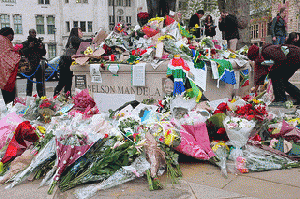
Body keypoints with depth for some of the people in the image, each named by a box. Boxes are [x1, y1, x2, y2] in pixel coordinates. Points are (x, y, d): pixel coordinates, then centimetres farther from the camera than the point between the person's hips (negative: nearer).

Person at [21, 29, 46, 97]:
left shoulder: (39, 42, 15)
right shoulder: (25, 43, 7)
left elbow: (43, 54, 16)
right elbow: (23, 52, -4)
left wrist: (42, 48, -4)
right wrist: (29, 47, -15)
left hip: (38, 64, 3)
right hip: (30, 64, -3)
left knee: (39, 81, 4)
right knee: (29, 81, -2)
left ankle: (41, 96, 9)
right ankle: (28, 96, 2)